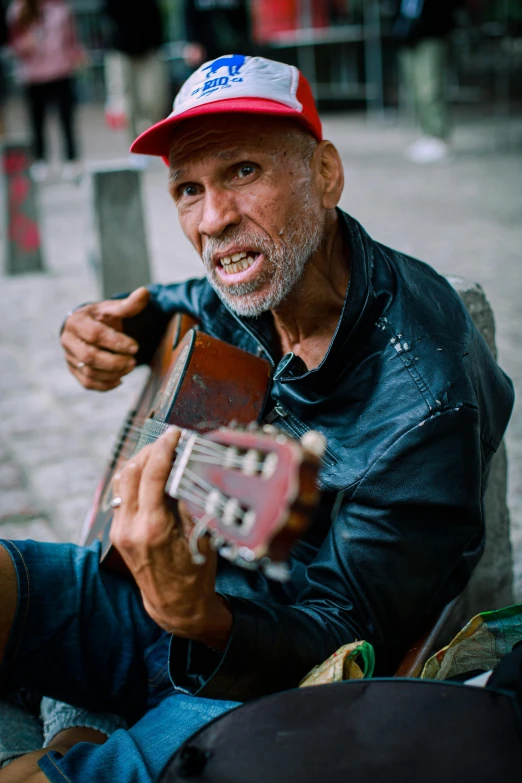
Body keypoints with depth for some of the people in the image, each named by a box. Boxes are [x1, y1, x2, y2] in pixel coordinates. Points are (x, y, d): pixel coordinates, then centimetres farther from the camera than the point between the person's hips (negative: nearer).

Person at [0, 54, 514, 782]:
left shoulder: (424, 400, -26)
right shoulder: (253, 286, -4)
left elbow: (352, 636, -24)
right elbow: (173, 307, 21)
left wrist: (197, 616, -44)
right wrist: (107, 327, -3)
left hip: (264, 670, -7)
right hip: (183, 583, 7)